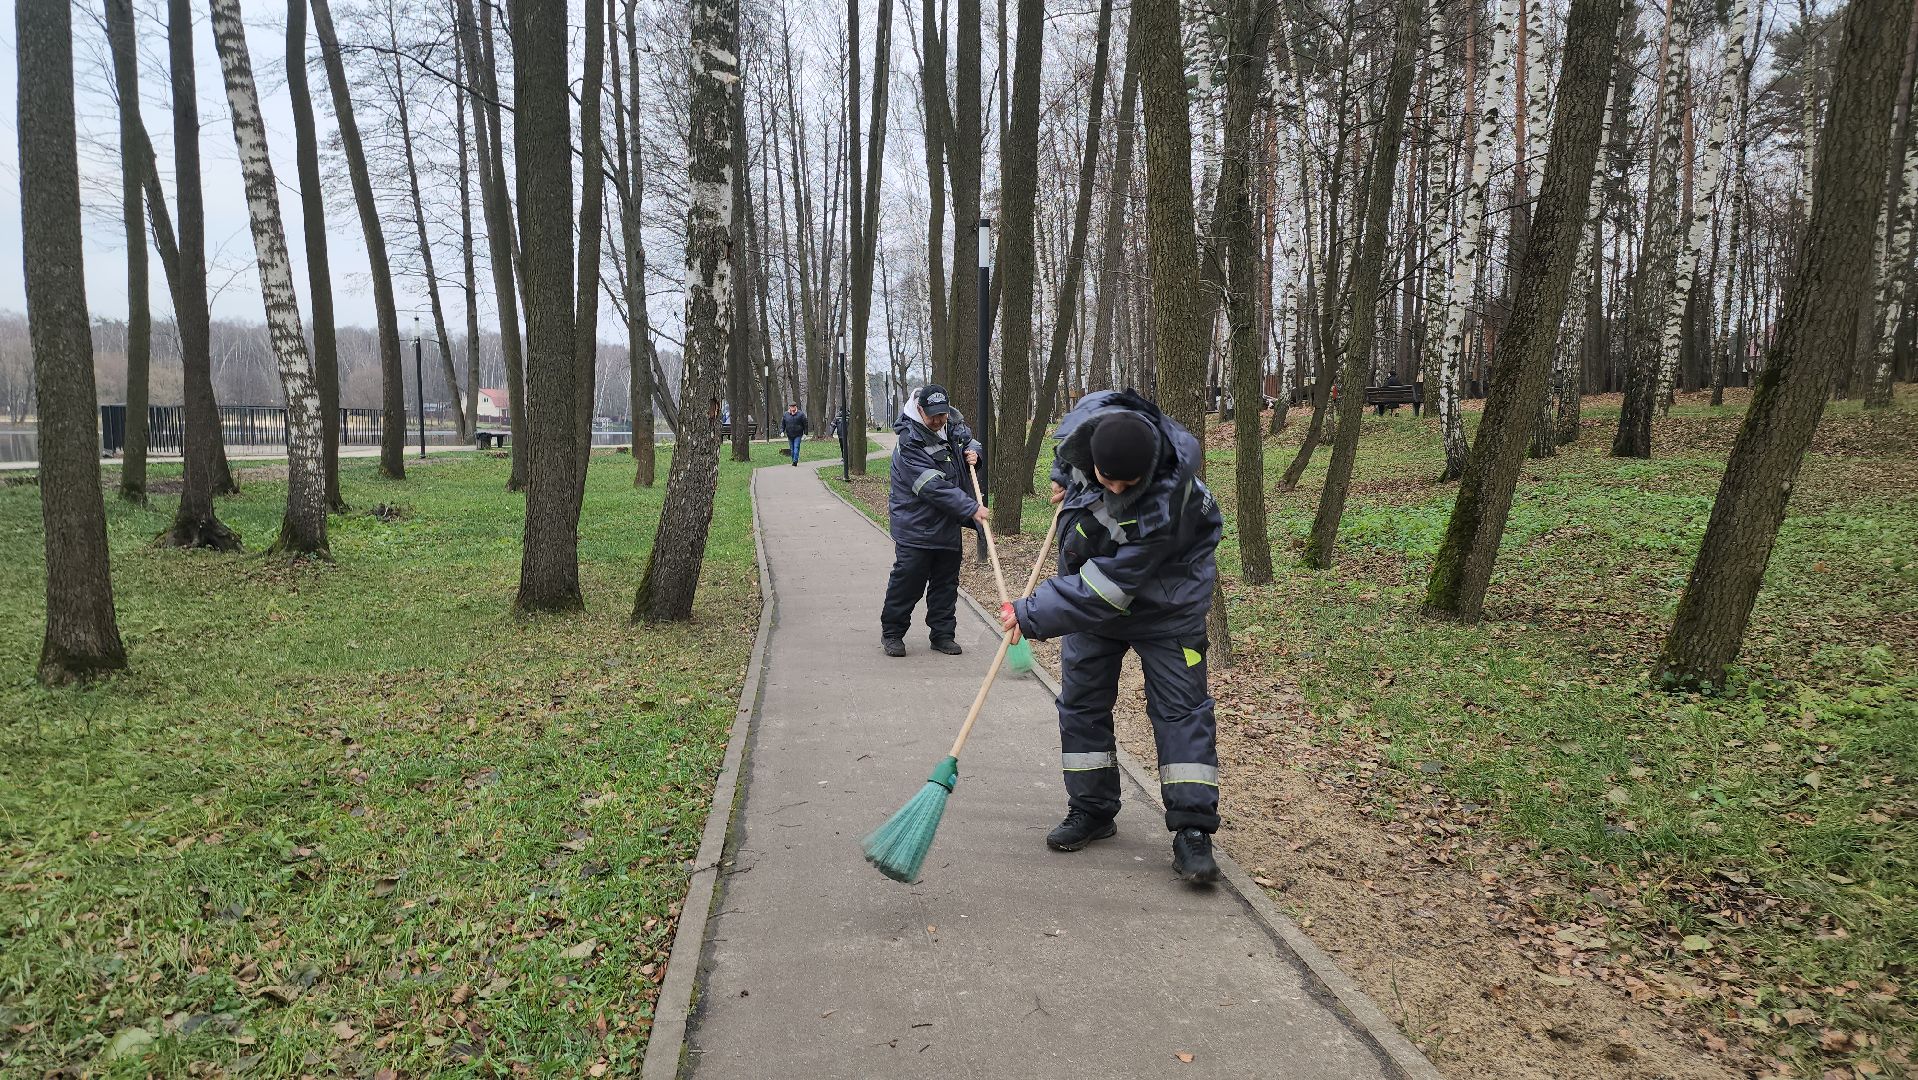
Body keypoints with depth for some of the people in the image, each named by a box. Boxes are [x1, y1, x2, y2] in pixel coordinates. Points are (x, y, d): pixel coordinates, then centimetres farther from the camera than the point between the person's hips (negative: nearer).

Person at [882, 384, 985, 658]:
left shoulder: (953, 425, 1)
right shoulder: (909, 443, -22)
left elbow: (968, 438, 25)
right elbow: (935, 488, -27)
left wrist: (971, 451, -1)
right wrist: (971, 509, -28)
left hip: (949, 525, 7)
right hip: (915, 525, -7)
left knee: (946, 582, 11)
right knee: (908, 581, -1)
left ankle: (943, 634, 22)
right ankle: (892, 633, 15)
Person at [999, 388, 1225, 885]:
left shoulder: (1164, 506, -40)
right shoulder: (1092, 416, -25)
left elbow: (1101, 591, -36)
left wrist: (1032, 615, -31)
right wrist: (1064, 474, 12)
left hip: (1163, 604, -6)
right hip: (1090, 591, 6)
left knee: (1181, 707, -6)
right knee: (1080, 701, 9)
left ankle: (1192, 831, -1)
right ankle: (1092, 810, 22)